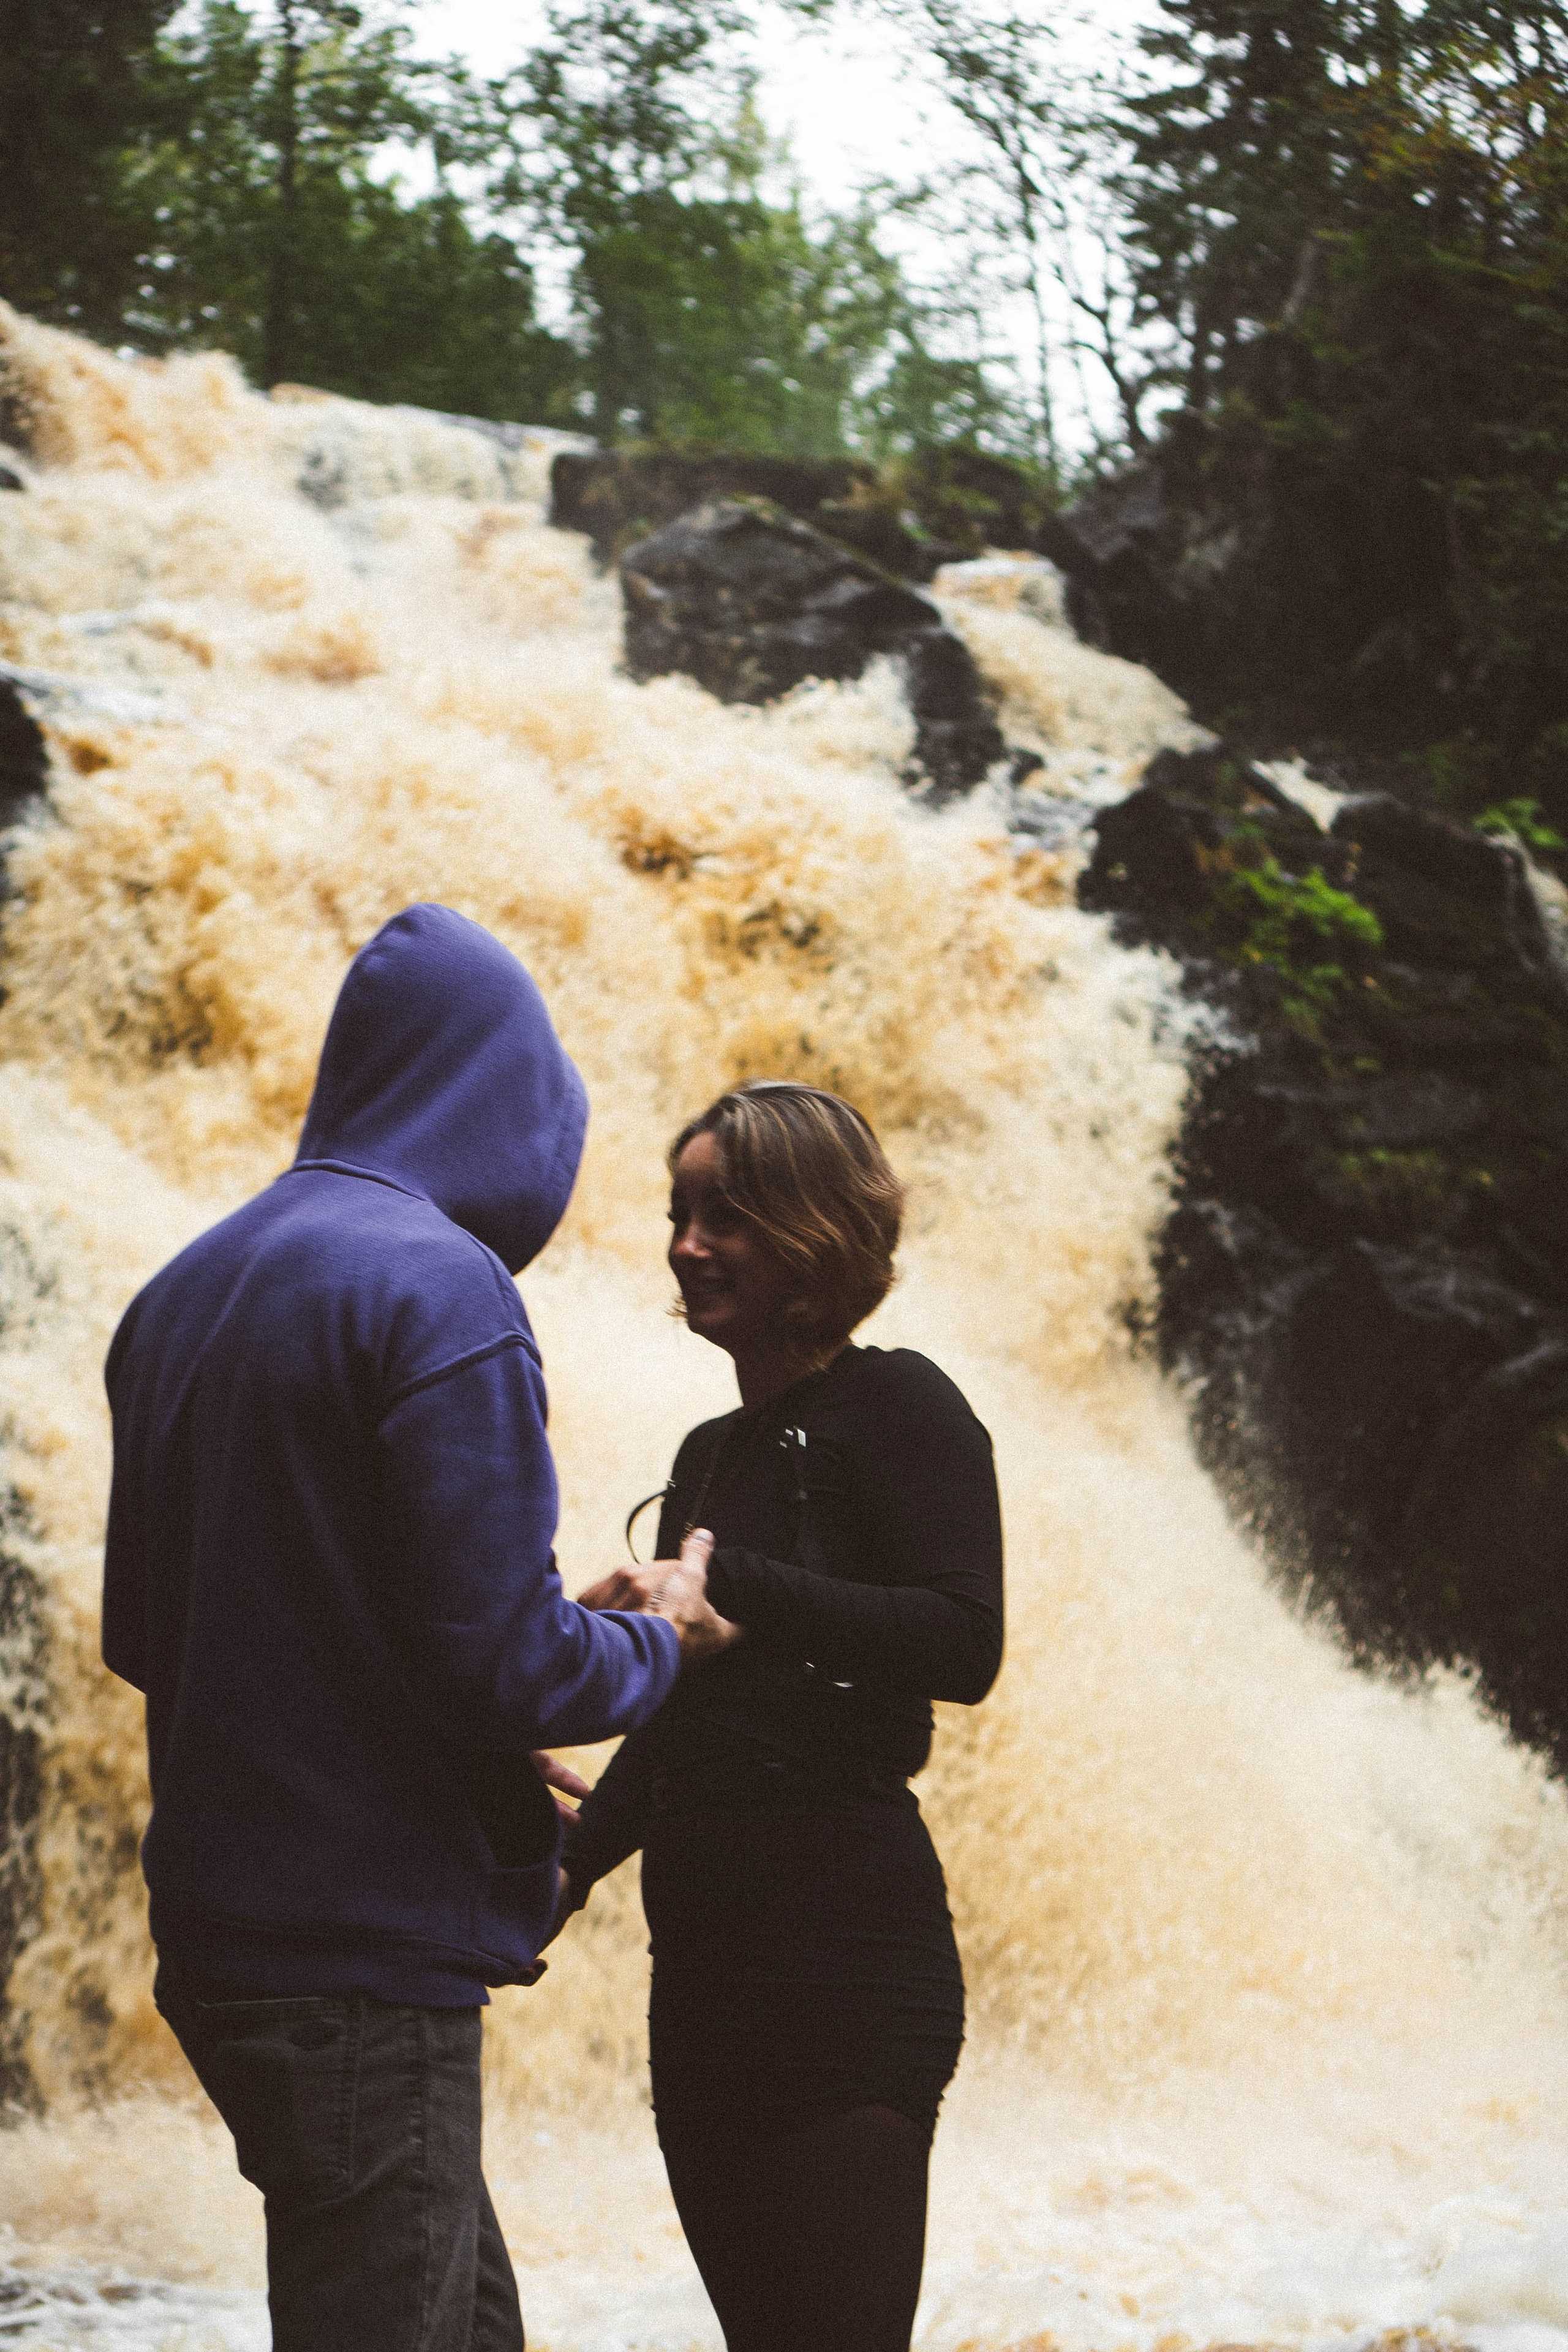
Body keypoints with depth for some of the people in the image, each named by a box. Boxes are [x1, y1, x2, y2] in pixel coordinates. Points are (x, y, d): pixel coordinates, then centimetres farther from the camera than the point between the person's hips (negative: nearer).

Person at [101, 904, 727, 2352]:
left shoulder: (182, 1294, 13)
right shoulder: (441, 1287, -14)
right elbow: (504, 1656, -20)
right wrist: (657, 1643, 2)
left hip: (218, 1941, 9)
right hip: (373, 1947, -9)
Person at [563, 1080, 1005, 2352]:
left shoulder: (897, 1409, -4)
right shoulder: (711, 1453, 19)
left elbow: (965, 1645, -18)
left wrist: (727, 1584, -20)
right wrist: (565, 1867, 8)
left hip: (846, 1950, -8)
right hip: (704, 1965, 8)